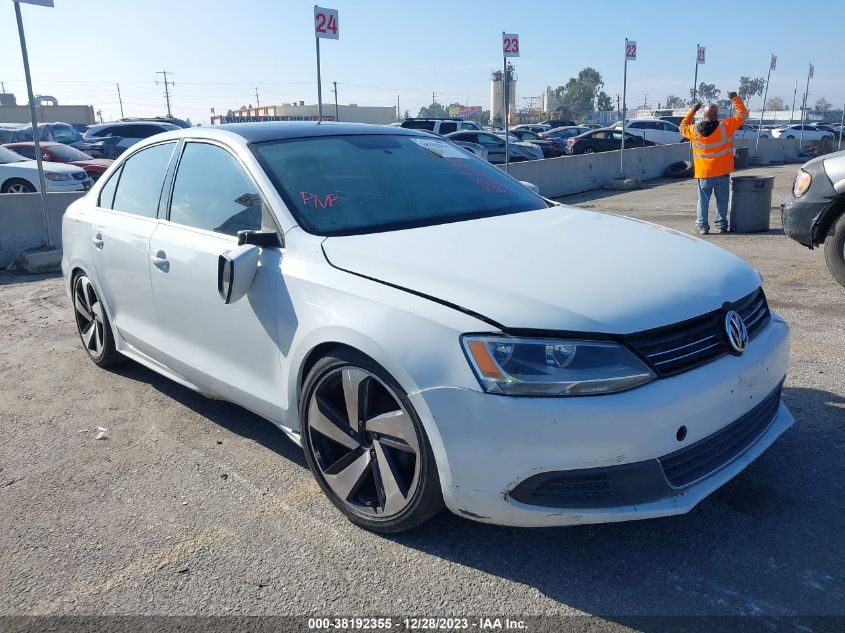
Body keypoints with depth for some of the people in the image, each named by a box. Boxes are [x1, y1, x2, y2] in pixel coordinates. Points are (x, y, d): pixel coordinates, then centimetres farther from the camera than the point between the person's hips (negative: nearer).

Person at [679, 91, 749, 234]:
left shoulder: (694, 131, -5)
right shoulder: (725, 126, -11)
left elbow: (683, 127, 17)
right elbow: (743, 114, 0)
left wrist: (692, 111, 21)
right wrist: (735, 99, 10)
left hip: (703, 174, 1)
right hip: (722, 173, -1)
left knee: (703, 200, 8)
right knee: (722, 201, 9)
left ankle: (702, 226, 5)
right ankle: (721, 225, 12)